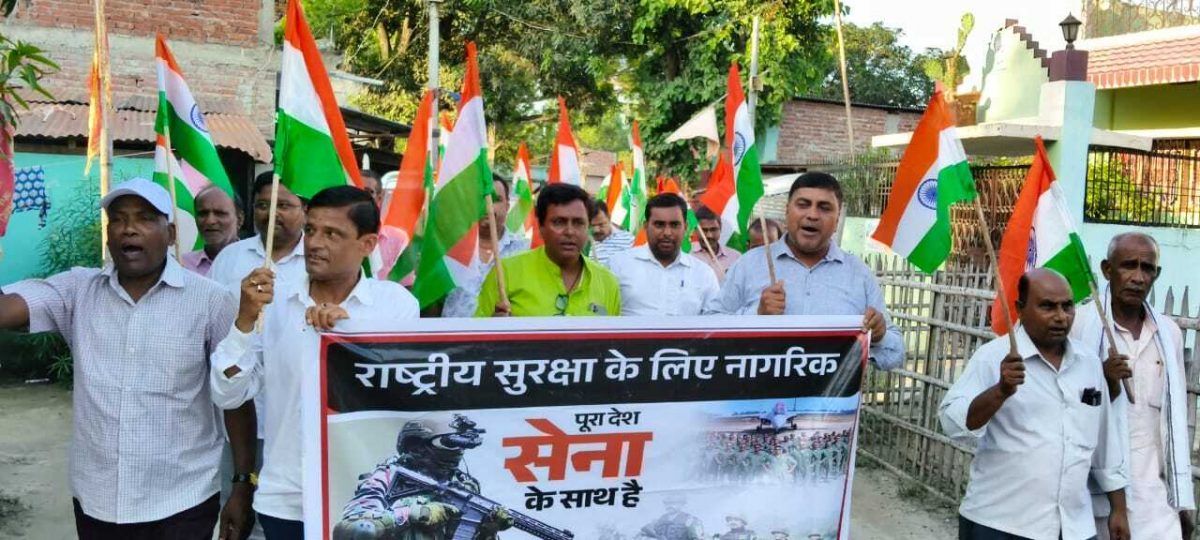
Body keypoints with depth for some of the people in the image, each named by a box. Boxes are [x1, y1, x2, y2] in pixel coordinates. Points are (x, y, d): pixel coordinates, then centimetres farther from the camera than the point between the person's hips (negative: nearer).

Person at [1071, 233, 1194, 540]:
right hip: (1092, 488, -3)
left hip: (1151, 490, 3)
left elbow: (1175, 420, 13)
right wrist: (1104, 386, -23)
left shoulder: (1169, 333, 7)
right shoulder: (1079, 324, -9)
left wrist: (1182, 497, 13)